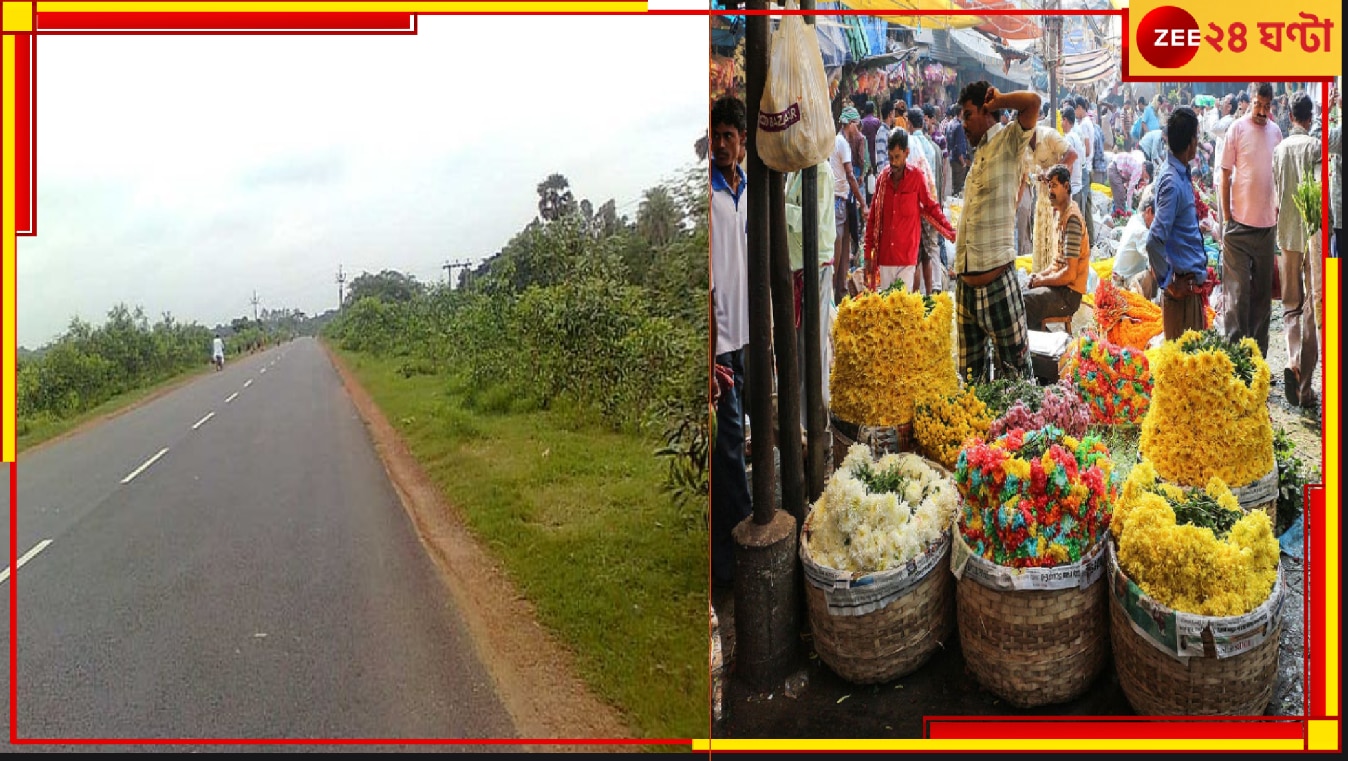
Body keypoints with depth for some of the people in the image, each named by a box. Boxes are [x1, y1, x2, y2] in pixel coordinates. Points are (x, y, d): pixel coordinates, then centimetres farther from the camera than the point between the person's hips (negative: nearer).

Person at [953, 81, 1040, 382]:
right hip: (965, 285, 7)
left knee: (1015, 369, -1)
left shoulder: (1007, 142, 0)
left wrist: (996, 101, -2)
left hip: (997, 281, -7)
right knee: (970, 373, 12)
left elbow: (1032, 102, -19)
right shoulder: (978, 154, 20)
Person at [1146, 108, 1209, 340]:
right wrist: (1168, 283, -18)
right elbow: (1154, 240, -27)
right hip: (1183, 284, -9)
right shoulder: (1172, 182, -21)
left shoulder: (1181, 174, 8)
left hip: (1193, 279, 9)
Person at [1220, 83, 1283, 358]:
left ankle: (1259, 354, 19)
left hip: (1267, 223, 5)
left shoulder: (1276, 131, 10)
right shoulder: (1237, 129, -4)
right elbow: (1225, 175, -3)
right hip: (1240, 222, -5)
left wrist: (1278, 212, 12)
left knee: (1263, 293, 10)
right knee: (1238, 291, -4)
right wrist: (1227, 218, -6)